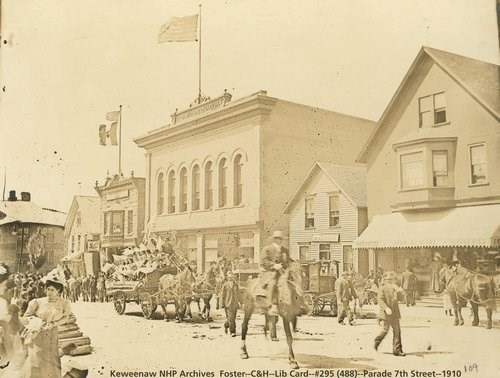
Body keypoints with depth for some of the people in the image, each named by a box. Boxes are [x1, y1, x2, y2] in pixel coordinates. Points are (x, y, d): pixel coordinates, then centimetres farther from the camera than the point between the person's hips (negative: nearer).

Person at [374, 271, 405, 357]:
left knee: (397, 331, 4)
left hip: (394, 313, 6)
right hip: (386, 314, -6)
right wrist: (386, 308, -28)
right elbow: (380, 300, -15)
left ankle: (397, 350, 9)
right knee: (385, 330, 1)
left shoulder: (394, 287, 12)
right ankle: (377, 342, 28)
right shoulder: (382, 288, -8)